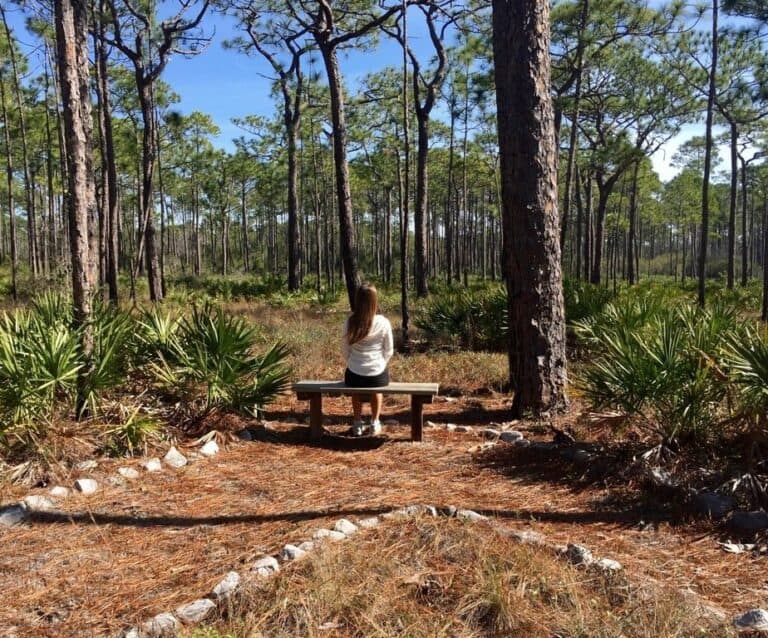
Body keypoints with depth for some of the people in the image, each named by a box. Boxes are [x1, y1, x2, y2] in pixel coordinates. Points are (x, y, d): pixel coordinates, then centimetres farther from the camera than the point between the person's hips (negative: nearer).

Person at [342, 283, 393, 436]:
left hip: (354, 376, 1)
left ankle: (358, 425, 38)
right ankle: (374, 424, 38)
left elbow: (345, 350, -1)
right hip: (378, 375, 0)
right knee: (376, 388, 37)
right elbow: (388, 351, -3)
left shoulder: (350, 322, -10)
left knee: (356, 389, 38)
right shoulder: (384, 323, -12)